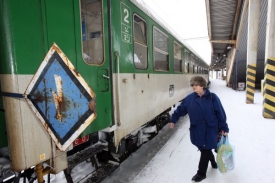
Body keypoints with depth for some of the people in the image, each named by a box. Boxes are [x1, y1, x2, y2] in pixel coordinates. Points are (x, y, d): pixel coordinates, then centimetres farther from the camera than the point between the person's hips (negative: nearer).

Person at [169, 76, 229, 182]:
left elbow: (220, 113, -7)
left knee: (205, 151, 6)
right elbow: (180, 109, 4)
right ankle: (213, 162, 52)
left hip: (210, 130, -3)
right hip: (197, 130, 4)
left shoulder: (212, 97, -11)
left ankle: (201, 173, 25)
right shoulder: (190, 98, -4)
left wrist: (223, 128, -6)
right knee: (205, 149, 20)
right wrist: (173, 120, 6)